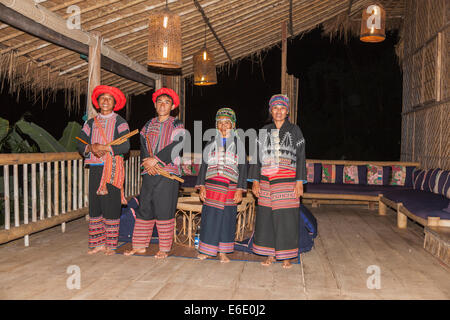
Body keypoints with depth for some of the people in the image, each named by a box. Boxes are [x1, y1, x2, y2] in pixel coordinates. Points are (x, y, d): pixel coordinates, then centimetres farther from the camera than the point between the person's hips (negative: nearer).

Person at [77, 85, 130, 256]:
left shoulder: (120, 122, 3)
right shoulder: (90, 123, 17)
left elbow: (125, 146, -9)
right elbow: (81, 144, 9)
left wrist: (104, 147, -17)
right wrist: (91, 147, -11)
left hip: (113, 170, -4)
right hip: (95, 169, 4)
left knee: (111, 208, -3)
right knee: (95, 207, 5)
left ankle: (111, 245, 7)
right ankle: (98, 243, 16)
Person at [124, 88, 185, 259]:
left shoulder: (177, 125, 4)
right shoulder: (148, 125, 17)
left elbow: (176, 147, -10)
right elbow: (143, 146, 7)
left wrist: (156, 159, -15)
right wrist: (147, 162, -11)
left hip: (168, 174, -4)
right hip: (149, 174, 4)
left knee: (165, 210, -2)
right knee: (145, 209, 7)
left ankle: (164, 249, 9)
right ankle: (140, 245, 18)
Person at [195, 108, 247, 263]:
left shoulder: (238, 144, 6)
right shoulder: (211, 144, 10)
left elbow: (242, 167, 4)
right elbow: (204, 165, 10)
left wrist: (240, 190, -4)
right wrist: (201, 187, 1)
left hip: (230, 187, -1)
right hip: (212, 186, 1)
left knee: (227, 218, 3)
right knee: (209, 217, 0)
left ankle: (222, 252, 15)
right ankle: (206, 250, 13)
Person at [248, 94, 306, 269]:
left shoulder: (294, 130, 5)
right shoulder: (264, 131, 10)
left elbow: (300, 157, 2)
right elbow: (257, 156, 10)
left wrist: (300, 182, -6)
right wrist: (255, 180, 3)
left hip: (287, 181, -2)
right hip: (266, 181, 2)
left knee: (286, 218, -1)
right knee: (266, 216, 4)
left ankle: (286, 256, 13)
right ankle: (270, 254, 17)